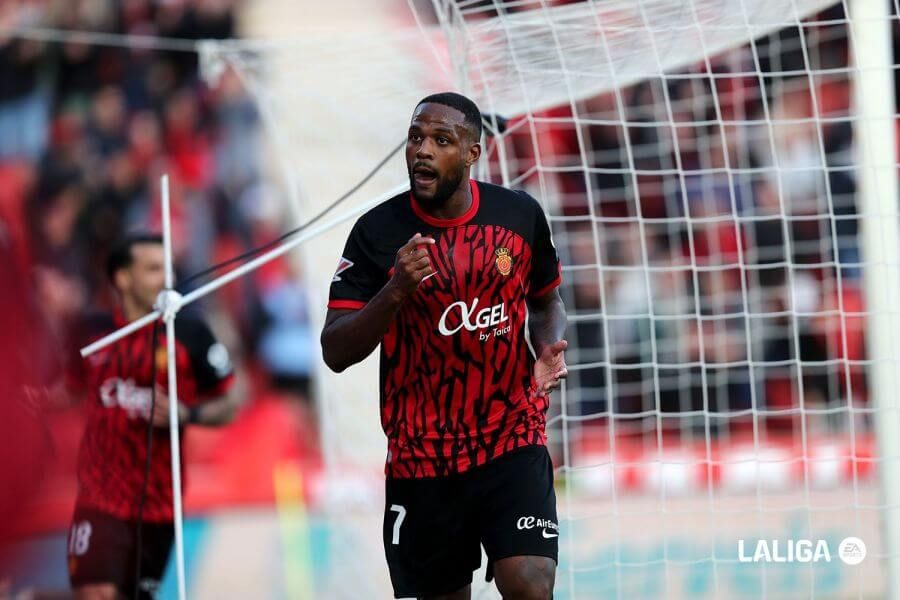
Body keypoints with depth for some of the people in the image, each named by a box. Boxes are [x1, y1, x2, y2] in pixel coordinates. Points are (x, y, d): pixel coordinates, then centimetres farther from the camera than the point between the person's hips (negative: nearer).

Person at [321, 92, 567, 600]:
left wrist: (548, 350, -5)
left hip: (512, 440, 0)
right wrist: (395, 291, -25)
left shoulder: (521, 215, -2)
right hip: (420, 456, 0)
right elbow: (336, 353, -9)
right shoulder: (378, 231, -7)